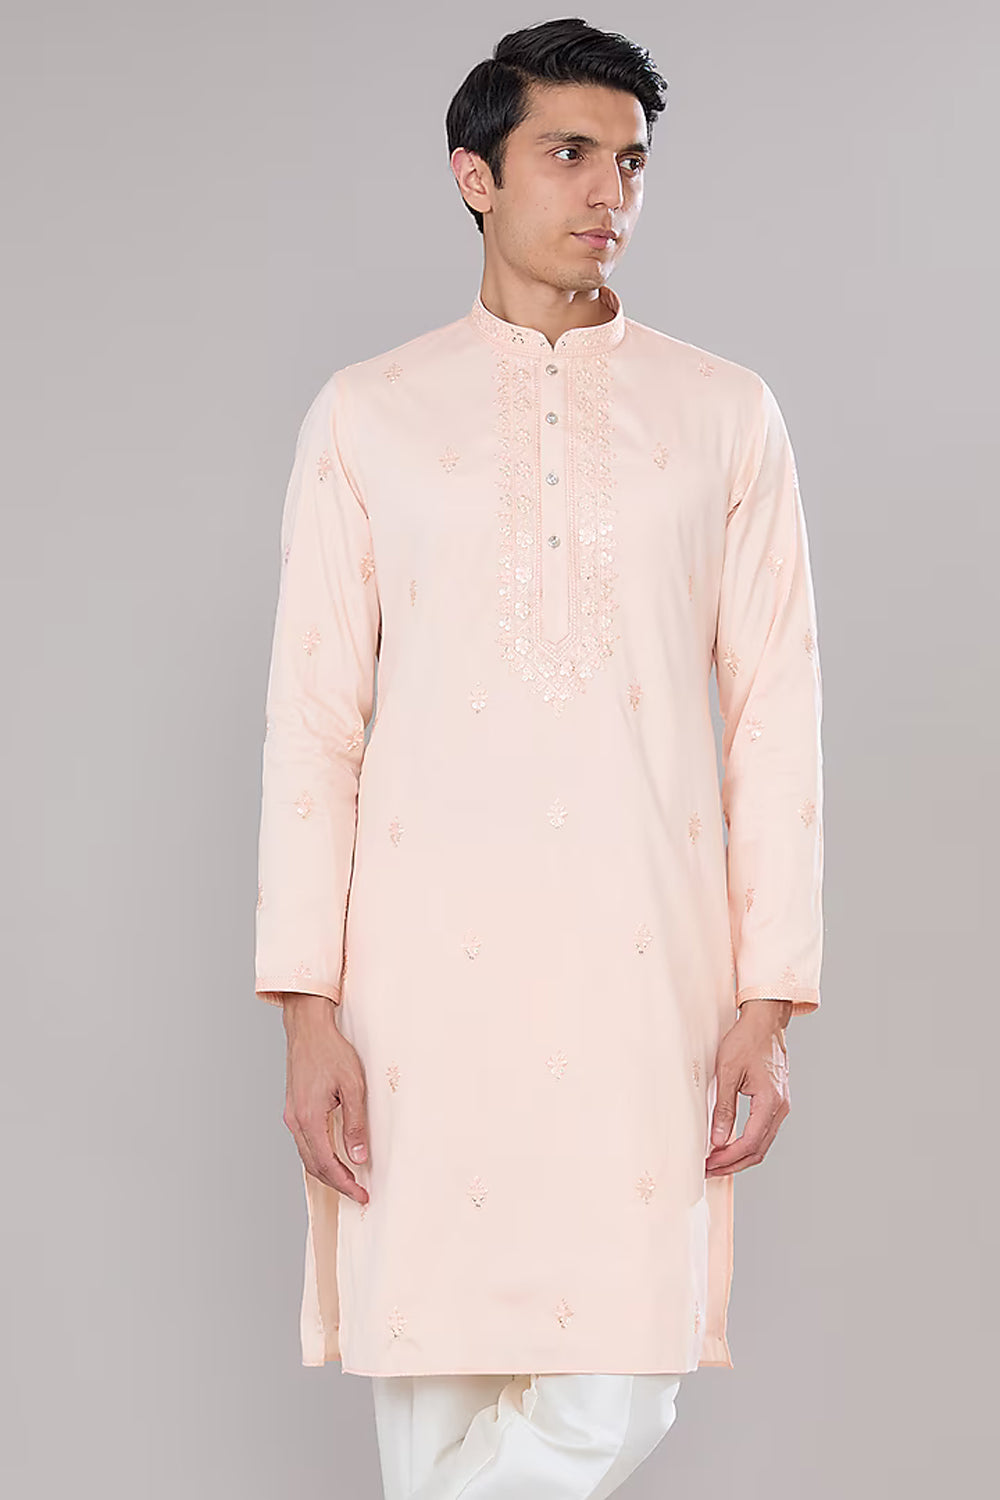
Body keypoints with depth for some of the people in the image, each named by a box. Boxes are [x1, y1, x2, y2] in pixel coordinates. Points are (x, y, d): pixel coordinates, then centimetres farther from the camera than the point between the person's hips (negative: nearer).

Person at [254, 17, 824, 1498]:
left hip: (644, 960, 1)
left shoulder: (726, 414, 9)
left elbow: (776, 709, 6)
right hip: (426, 962, 0)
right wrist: (309, 1002, -4)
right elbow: (312, 714, 4)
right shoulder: (367, 414, 8)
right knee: (430, 1374, 3)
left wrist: (770, 998, -1)